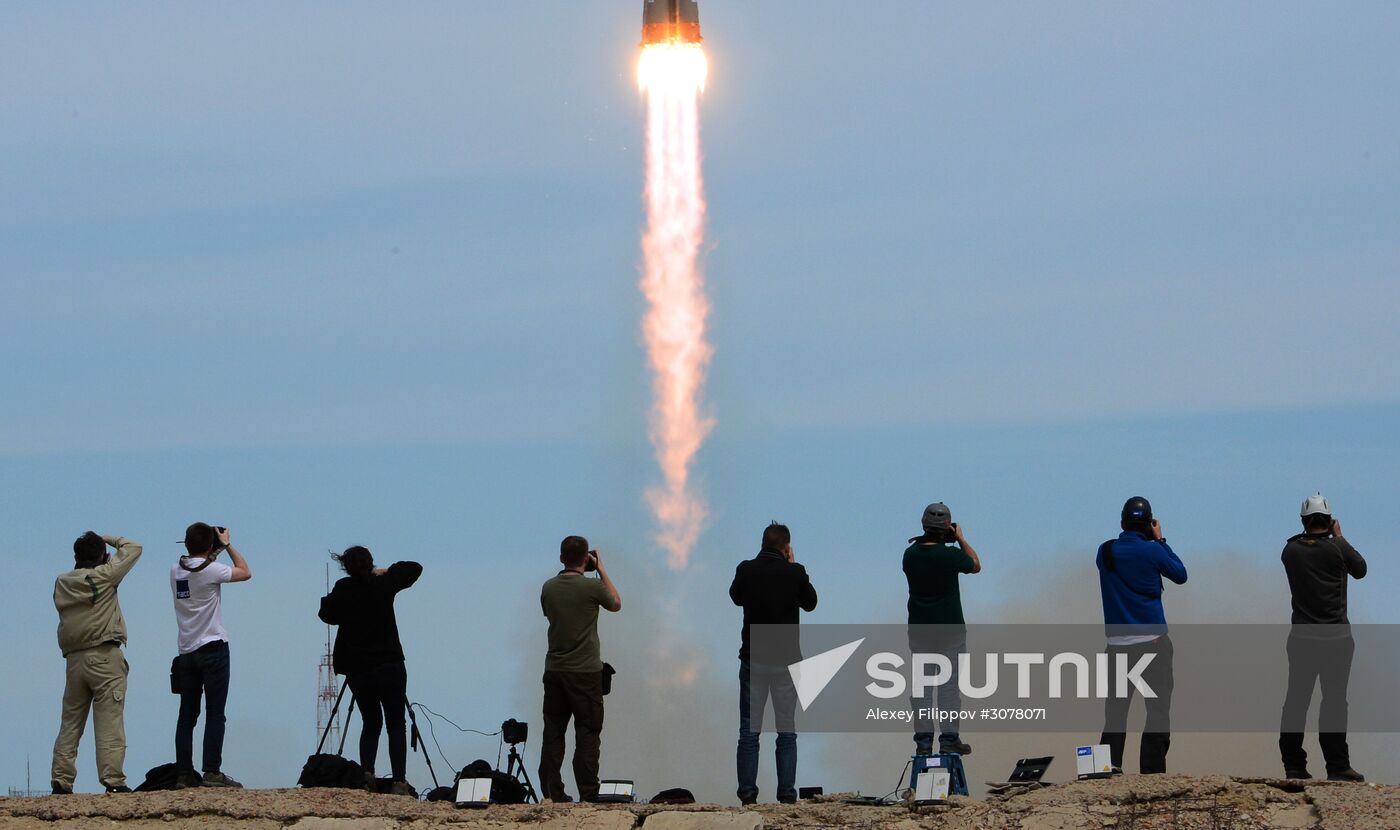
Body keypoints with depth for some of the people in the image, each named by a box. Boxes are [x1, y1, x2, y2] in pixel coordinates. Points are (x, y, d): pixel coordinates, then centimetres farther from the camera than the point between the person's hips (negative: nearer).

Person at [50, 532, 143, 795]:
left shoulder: (62, 583, 7)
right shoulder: (103, 576, -4)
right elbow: (133, 548, 4)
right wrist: (109, 539, 19)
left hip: (73, 659, 5)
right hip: (104, 656, -5)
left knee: (70, 723, 8)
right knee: (109, 722, -6)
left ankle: (61, 780, 5)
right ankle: (112, 778, -12)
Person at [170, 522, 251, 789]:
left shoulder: (176, 570, 6)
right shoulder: (211, 570, -12)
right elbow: (245, 573, -1)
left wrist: (216, 551, 19)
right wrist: (227, 545, 6)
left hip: (187, 652, 6)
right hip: (213, 649, -6)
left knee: (187, 715, 7)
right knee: (215, 714, -5)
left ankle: (184, 774, 6)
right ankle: (212, 772, -10)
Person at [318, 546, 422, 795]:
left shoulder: (343, 591, -5)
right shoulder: (383, 585, -7)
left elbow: (327, 614, 12)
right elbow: (415, 569, 7)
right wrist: (386, 571, 15)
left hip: (357, 670, 2)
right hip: (389, 667, -2)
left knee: (370, 723, 15)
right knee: (396, 724, 1)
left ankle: (366, 774, -4)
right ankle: (399, 780, -10)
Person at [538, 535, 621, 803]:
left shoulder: (548, 588, 0)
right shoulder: (592, 587, -12)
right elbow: (616, 605, 7)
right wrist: (602, 570, 13)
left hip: (554, 670, 4)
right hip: (586, 671, -4)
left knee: (553, 733, 8)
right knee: (587, 734, 0)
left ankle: (552, 792, 7)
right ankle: (588, 794, -3)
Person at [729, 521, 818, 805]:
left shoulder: (746, 570, -5)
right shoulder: (794, 573, -7)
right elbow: (810, 603, 10)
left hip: (752, 659, 1)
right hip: (786, 659, -1)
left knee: (749, 732, 4)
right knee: (787, 732, 5)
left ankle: (747, 793, -1)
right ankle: (787, 795, 0)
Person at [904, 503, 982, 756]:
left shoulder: (911, 553, -5)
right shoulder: (950, 554, -16)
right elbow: (975, 565, 3)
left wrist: (926, 539, 12)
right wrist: (961, 539, 11)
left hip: (919, 629, 4)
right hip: (949, 628, -3)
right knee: (949, 683, 3)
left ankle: (923, 740, 6)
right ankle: (949, 738, 2)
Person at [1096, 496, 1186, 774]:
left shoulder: (1105, 551, 4)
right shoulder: (1151, 550, -7)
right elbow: (1181, 575, 7)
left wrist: (1140, 539, 18)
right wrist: (1160, 540, 12)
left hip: (1118, 644, 4)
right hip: (1153, 641, -4)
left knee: (1115, 709, 7)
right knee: (1158, 709, -1)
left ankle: (1109, 765, -2)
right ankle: (1151, 771, -7)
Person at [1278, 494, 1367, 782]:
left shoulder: (1291, 550, -1)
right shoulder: (1337, 549, -9)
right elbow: (1360, 569, 8)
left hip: (1302, 638, 3)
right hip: (1336, 638, -3)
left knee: (1296, 701, 6)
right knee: (1334, 701, -3)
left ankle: (1293, 765, 6)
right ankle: (1337, 766, -5)